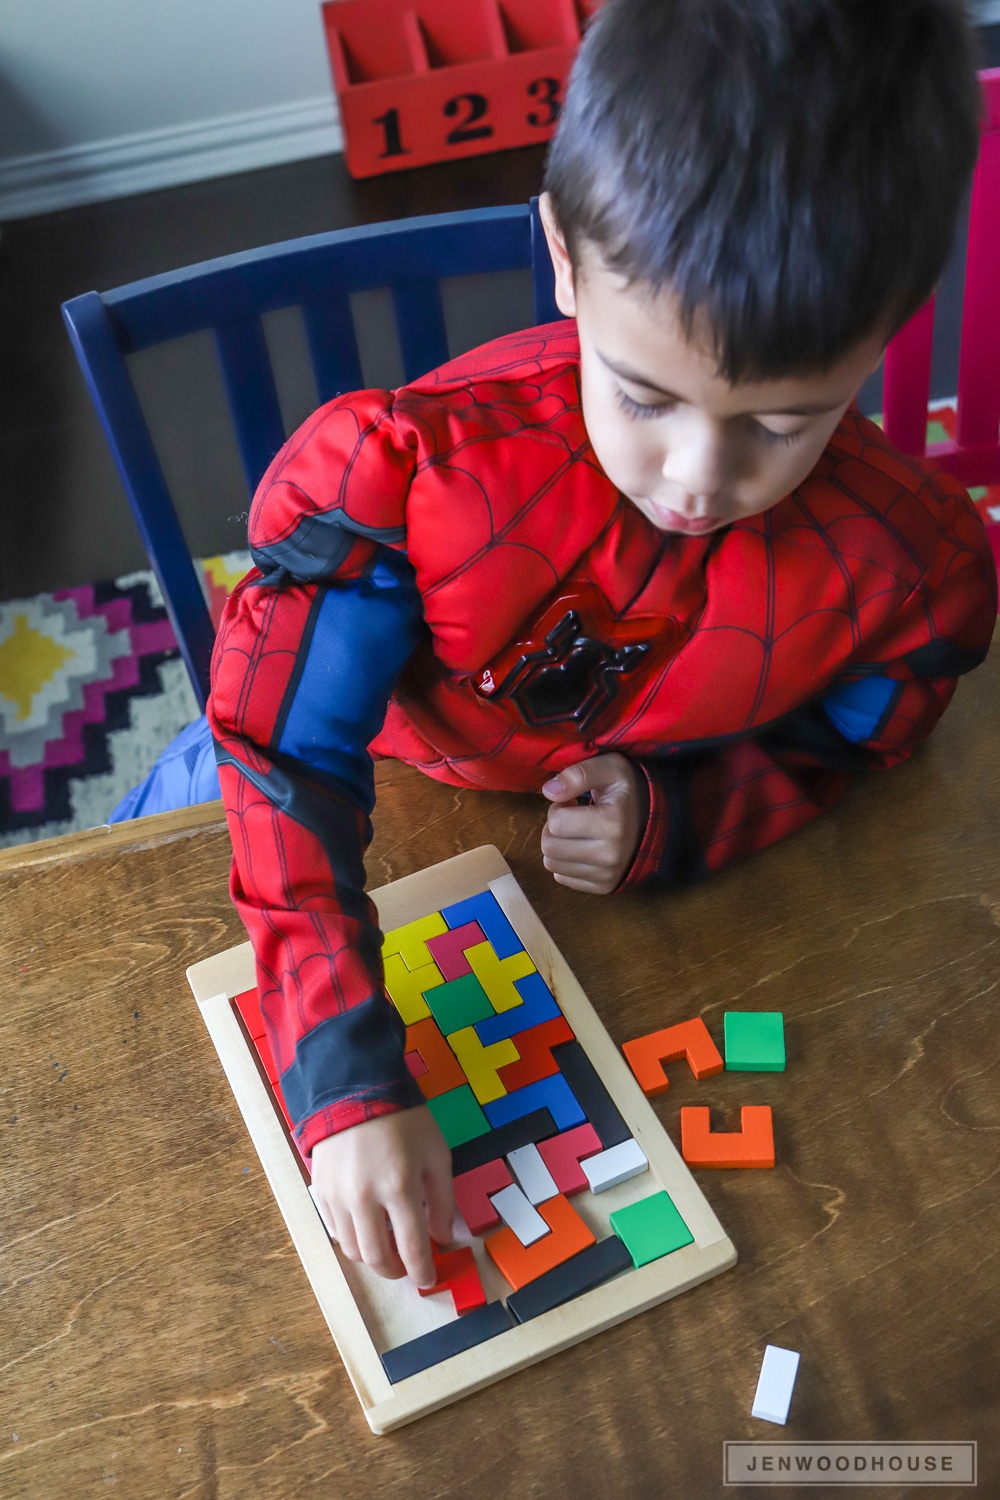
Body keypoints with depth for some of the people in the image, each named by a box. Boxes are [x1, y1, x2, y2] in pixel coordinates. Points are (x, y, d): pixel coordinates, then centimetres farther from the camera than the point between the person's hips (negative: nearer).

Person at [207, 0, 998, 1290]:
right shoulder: (404, 460, -40)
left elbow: (829, 756, -9)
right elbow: (286, 757, -38)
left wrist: (675, 819, -30)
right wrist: (347, 1079, -45)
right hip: (379, 770, 0)